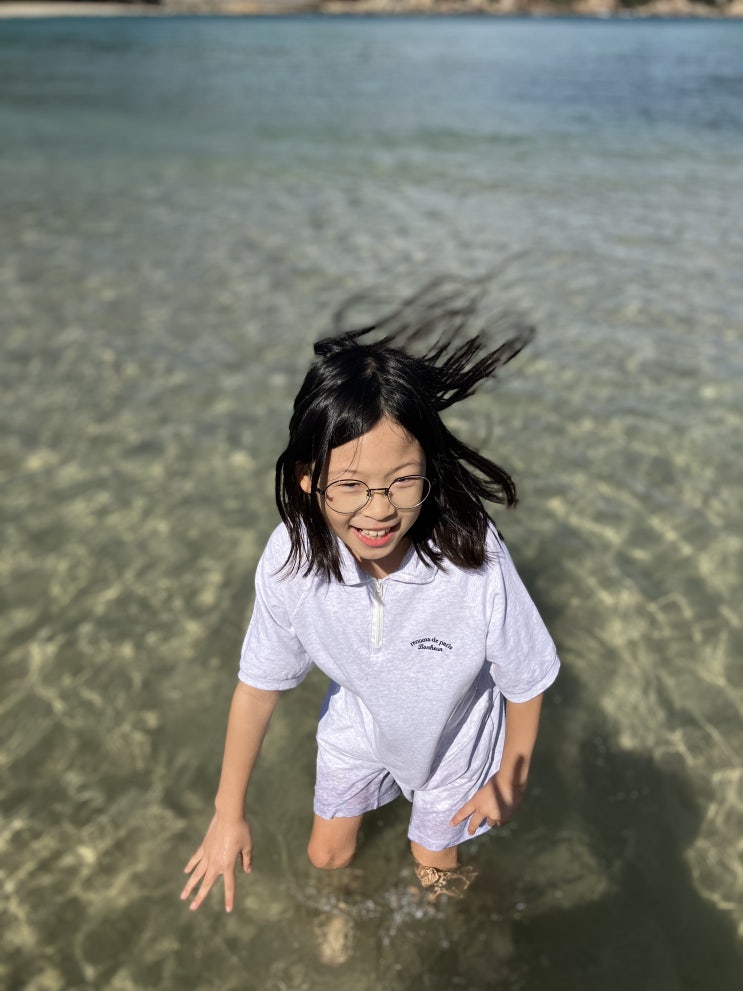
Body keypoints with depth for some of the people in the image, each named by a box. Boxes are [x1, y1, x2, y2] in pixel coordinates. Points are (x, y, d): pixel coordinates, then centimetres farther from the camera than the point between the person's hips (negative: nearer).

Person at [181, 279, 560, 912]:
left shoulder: (475, 560, -40)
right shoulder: (290, 559, -32)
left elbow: (526, 682, -21)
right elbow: (258, 684, -15)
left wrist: (510, 778, -4)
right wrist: (229, 813, -5)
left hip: (451, 739, -2)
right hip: (356, 729, 2)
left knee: (434, 865, 25)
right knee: (327, 854, 26)